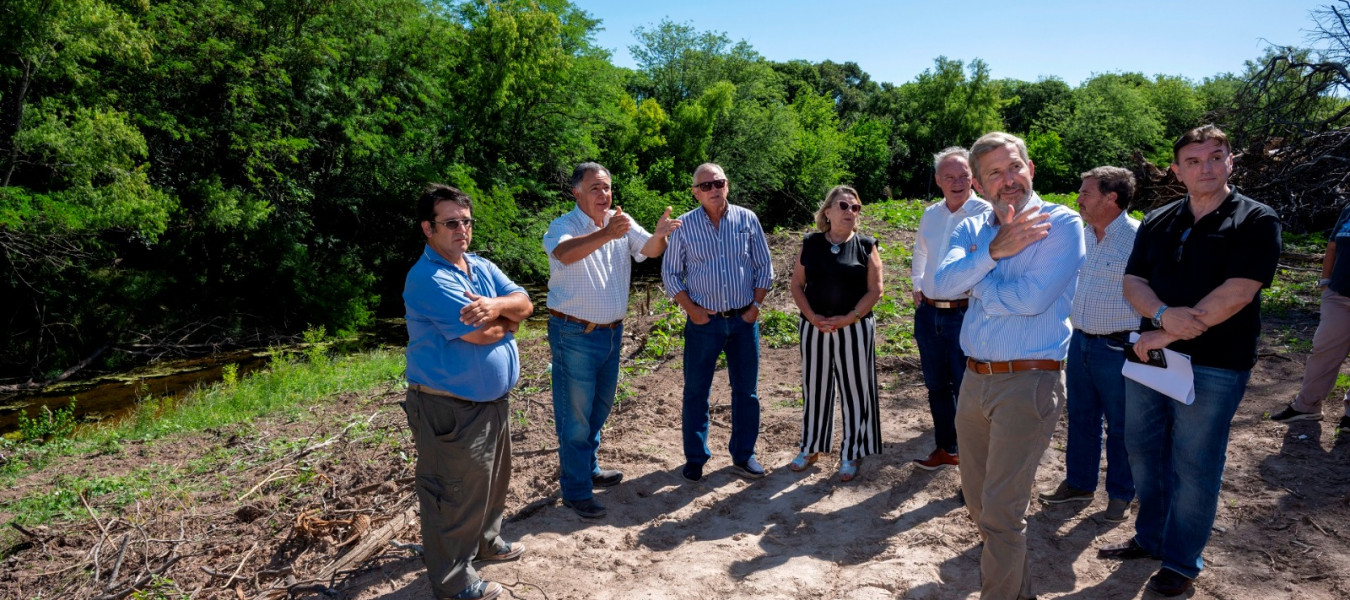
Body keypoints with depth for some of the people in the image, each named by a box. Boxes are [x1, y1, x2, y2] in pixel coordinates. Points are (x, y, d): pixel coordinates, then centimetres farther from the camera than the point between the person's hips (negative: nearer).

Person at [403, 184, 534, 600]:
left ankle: (485, 540, 48)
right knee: (455, 494, 5)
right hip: (450, 408, -9)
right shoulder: (428, 279, -20)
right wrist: (507, 316, -6)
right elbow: (481, 333, -27)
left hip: (493, 399, 9)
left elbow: (524, 304, -3)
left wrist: (496, 307, -24)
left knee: (493, 478, 25)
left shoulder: (482, 267, 8)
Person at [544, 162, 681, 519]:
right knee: (576, 414, 2)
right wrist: (606, 235, -53)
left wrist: (660, 234, -31)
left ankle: (587, 468, 41)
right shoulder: (563, 226, -15)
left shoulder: (622, 222, 3)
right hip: (574, 333, -7)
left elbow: (650, 249, -8)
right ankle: (576, 491, 14)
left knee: (600, 407, 21)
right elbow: (564, 253, -37)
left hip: (612, 331, 7)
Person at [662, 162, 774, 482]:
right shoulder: (684, 225, -3)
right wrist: (691, 309, -7)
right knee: (696, 392, 5)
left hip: (744, 320, 2)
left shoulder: (747, 219, 0)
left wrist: (755, 305, -2)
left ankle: (743, 454, 26)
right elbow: (670, 273, 2)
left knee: (746, 391, 10)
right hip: (704, 321, -1)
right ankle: (695, 457, 21)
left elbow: (764, 267, 6)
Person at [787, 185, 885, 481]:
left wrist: (849, 318, -14)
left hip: (855, 329, -2)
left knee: (854, 390, 4)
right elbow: (797, 285, 3)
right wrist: (812, 317, -10)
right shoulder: (810, 244, 3)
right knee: (815, 388, 12)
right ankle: (811, 447, 28)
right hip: (814, 329, 2)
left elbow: (875, 290, -4)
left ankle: (851, 454, 20)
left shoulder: (866, 245, -1)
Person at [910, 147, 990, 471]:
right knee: (936, 386, 18)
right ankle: (945, 449, 35)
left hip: (965, 314, -6)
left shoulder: (985, 213, -10)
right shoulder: (930, 214, 9)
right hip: (928, 313, 6)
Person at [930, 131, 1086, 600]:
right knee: (977, 498, 20)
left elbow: (1032, 298, -22)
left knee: (1000, 509, -5)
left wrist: (974, 279, -7)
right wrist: (992, 251, -22)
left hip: (1028, 382, -7)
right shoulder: (972, 230, 8)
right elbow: (941, 285, -9)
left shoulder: (1061, 224, -9)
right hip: (974, 379, 7)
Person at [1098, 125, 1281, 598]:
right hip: (1149, 354, 5)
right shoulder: (1157, 222, 8)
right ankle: (1150, 537, 35)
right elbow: (1133, 281, 2)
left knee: (1194, 467, 5)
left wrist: (1166, 335, -18)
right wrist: (1165, 314, -19)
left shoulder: (1255, 221, -7)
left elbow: (1236, 293, -18)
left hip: (1214, 366, -5)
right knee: (1143, 452, 15)